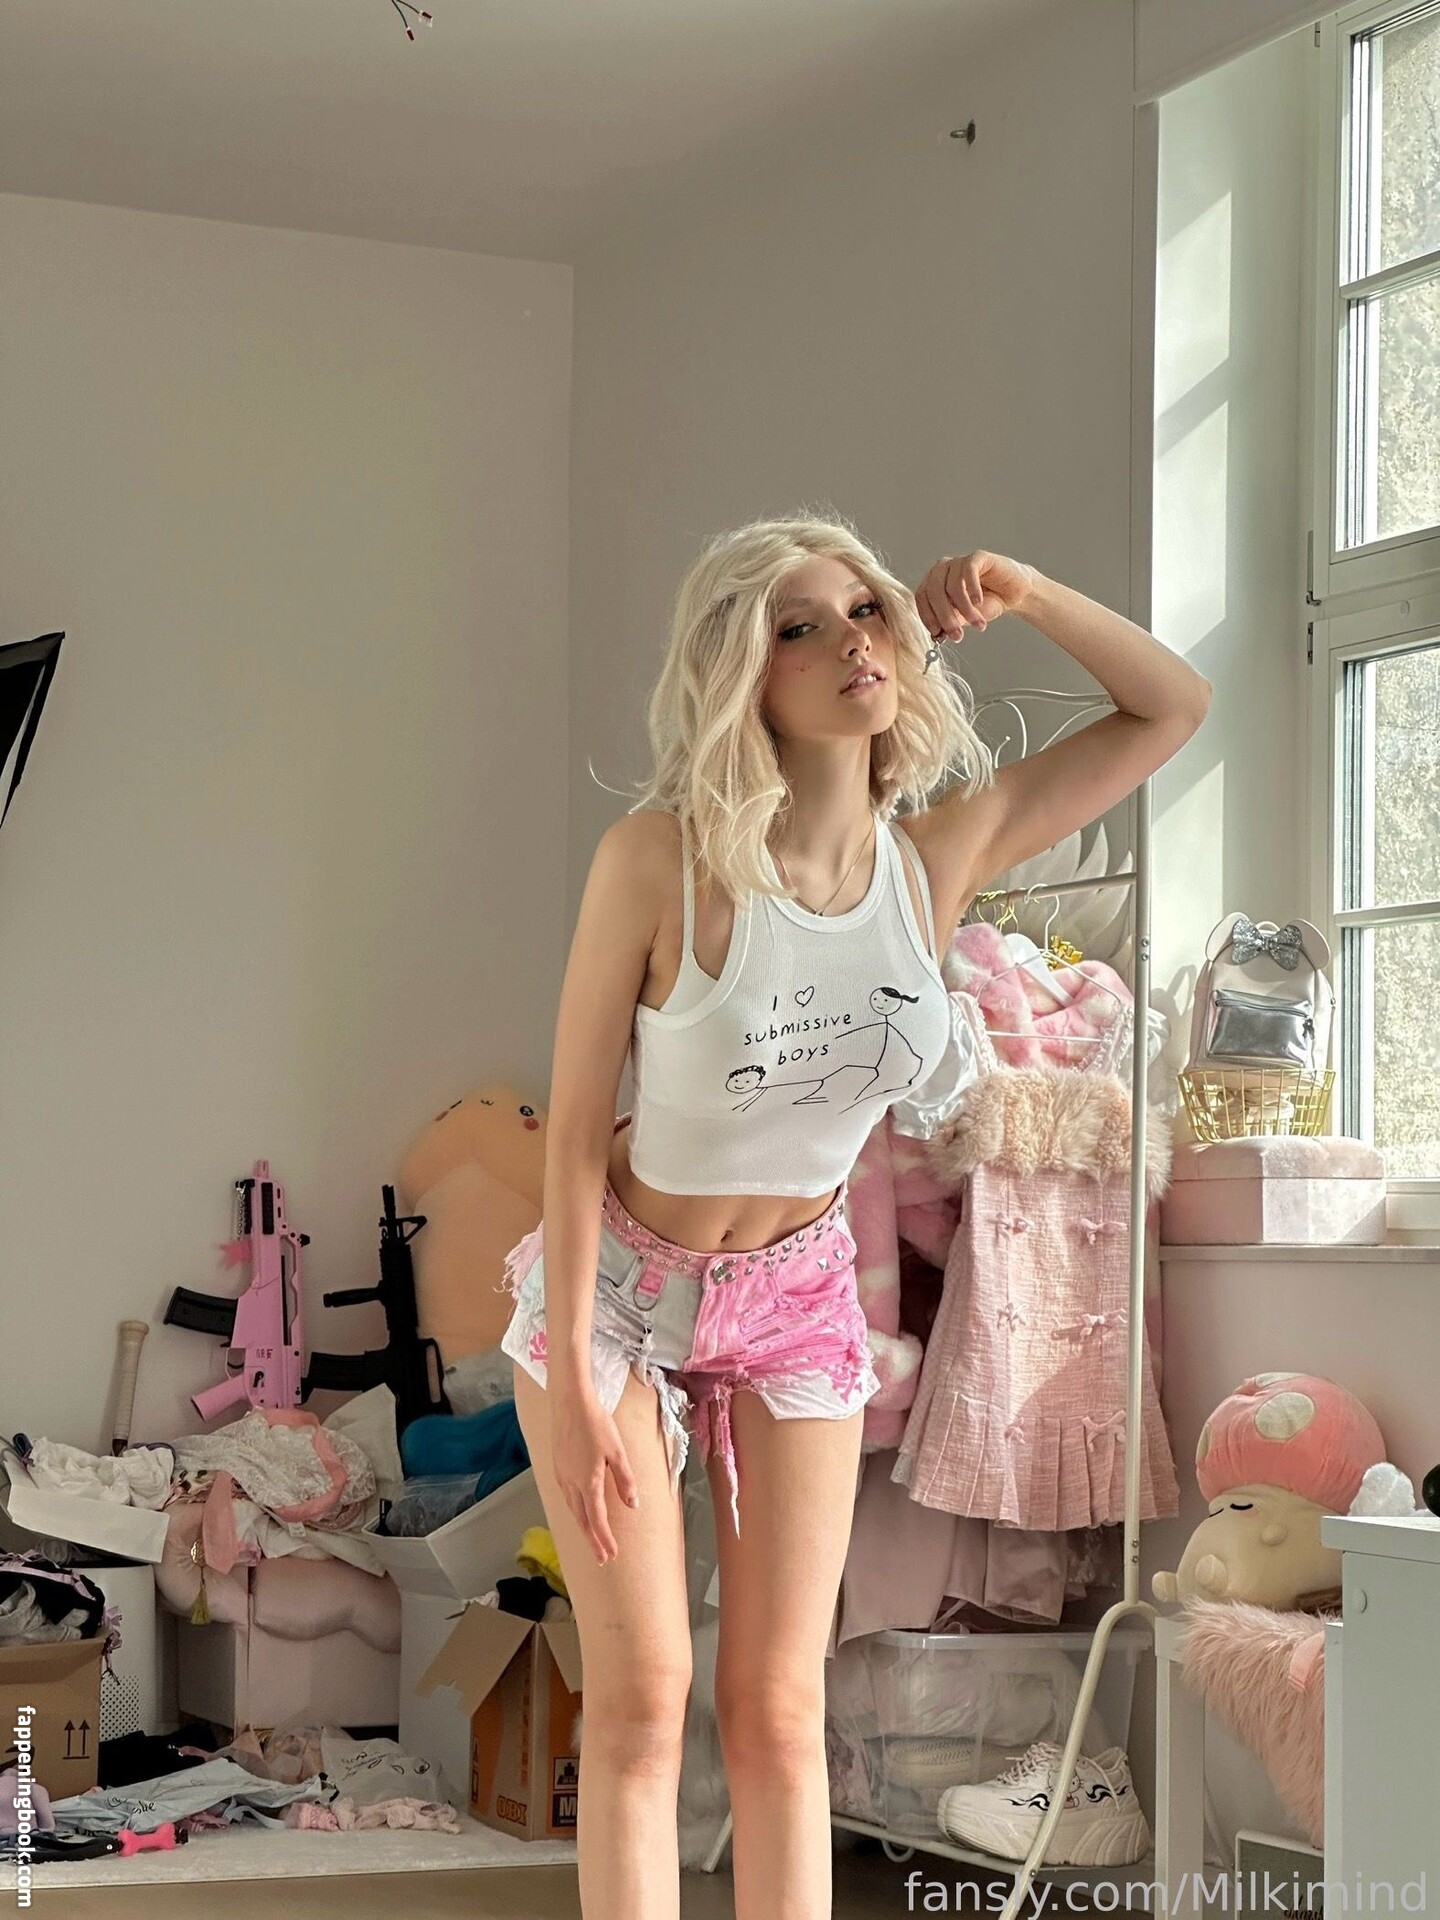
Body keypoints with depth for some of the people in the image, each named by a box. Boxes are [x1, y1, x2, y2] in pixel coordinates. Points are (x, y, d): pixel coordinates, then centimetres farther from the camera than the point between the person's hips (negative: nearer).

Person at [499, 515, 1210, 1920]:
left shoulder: (940, 855, -11)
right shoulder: (662, 856, -23)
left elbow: (1174, 708, -1)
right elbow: (575, 1128, -17)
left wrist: (1019, 592, -15)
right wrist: (573, 1388, -17)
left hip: (800, 1296, 3)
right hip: (617, 1282, -3)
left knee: (779, 1710, 4)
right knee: (642, 1694, -3)